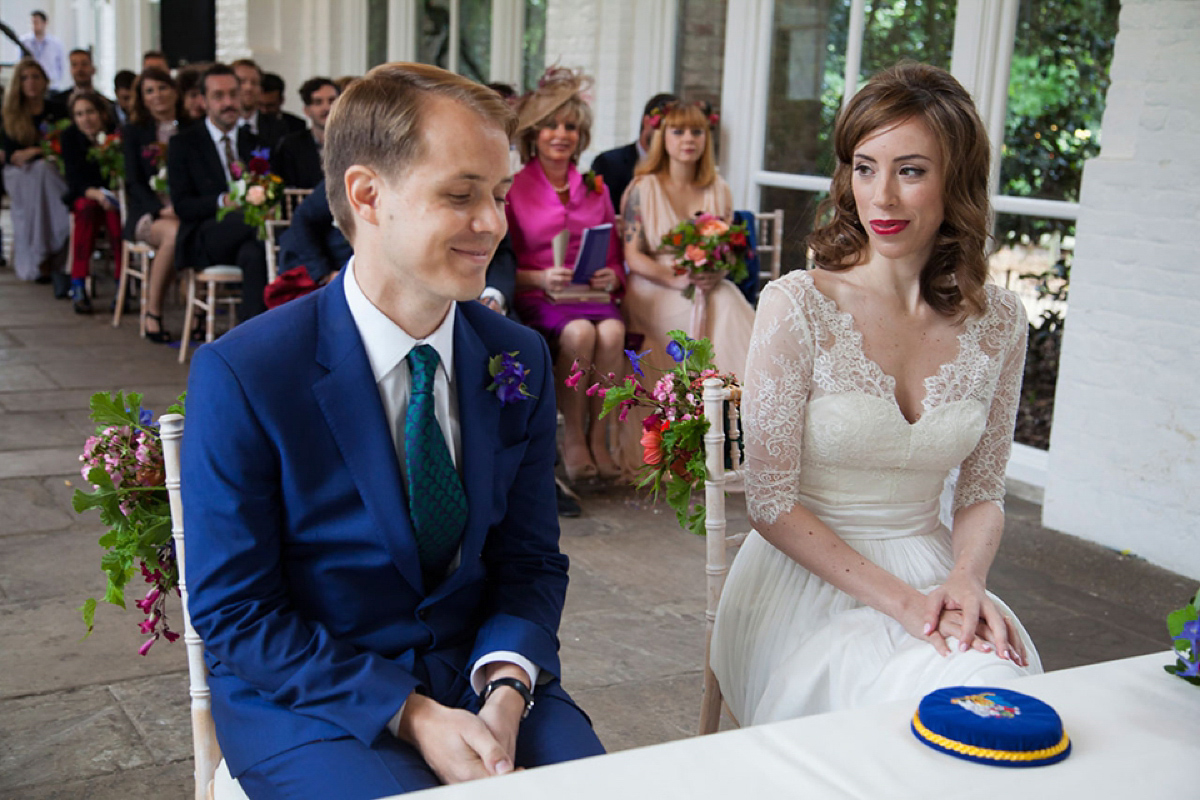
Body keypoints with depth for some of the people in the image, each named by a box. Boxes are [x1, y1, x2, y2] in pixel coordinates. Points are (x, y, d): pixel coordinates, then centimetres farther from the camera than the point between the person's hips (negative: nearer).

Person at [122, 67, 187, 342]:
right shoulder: (134, 132, 11)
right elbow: (134, 181, 2)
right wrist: (161, 209, -15)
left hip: (185, 210, 2)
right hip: (147, 212, -1)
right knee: (174, 232, -36)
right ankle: (152, 312, -25)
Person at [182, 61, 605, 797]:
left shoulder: (521, 359, -1)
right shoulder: (240, 376, -14)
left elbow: (531, 562, 5)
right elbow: (233, 611, -11)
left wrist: (505, 691, -14)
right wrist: (411, 714, -18)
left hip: (480, 675, 3)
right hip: (305, 699, -3)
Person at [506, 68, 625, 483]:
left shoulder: (595, 189, 17)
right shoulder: (513, 189, 4)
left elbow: (615, 259, 18)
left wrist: (611, 277, -5)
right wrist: (541, 278, -17)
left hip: (592, 295, 3)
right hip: (536, 298, -3)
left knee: (611, 331, -32)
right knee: (579, 332, -35)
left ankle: (598, 437, -20)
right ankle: (572, 438, -19)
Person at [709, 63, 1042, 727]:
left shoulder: (998, 322, 1)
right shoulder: (798, 306, -12)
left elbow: (982, 495, 10)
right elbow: (771, 503, -10)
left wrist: (965, 580, -12)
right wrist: (900, 600, -18)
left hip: (931, 574, 4)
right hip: (810, 582, -4)